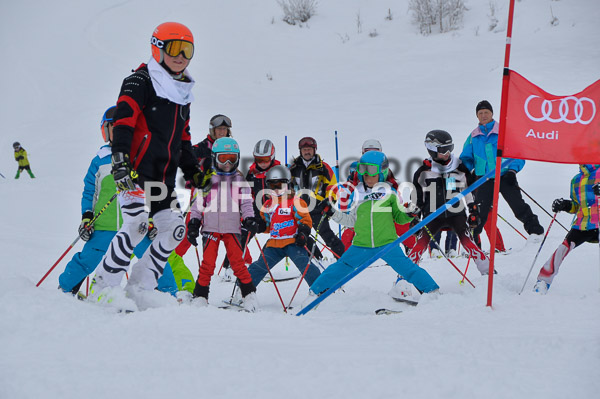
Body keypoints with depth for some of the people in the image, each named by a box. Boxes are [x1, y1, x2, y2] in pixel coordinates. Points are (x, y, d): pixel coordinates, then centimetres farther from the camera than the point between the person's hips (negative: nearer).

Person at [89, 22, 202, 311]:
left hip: (164, 178, 8)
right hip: (135, 171, -8)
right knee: (137, 223, -22)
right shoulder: (140, 81, -3)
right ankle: (103, 287, -11)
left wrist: (192, 171, 23)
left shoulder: (183, 93, 21)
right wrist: (120, 157, -28)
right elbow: (123, 119, -15)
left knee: (174, 229, -2)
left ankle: (139, 290, 5)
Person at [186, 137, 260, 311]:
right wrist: (193, 223, 5)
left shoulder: (240, 180, 11)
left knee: (237, 261, -7)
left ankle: (249, 294, 2)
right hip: (211, 227, 0)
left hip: (232, 227, 0)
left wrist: (249, 219, -5)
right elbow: (198, 202, 10)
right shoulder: (207, 178, 8)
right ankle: (200, 295, 5)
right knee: (208, 262, -5)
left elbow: (246, 203, 11)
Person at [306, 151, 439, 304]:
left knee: (407, 268, -11)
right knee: (339, 269, -1)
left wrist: (409, 212, -11)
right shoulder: (357, 194, 8)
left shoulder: (390, 193, 1)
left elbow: (399, 217, 8)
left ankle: (433, 292, 2)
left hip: (387, 243, -2)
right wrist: (333, 213, 9)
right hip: (361, 245, 2)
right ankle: (315, 292, 14)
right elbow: (351, 220, 17)